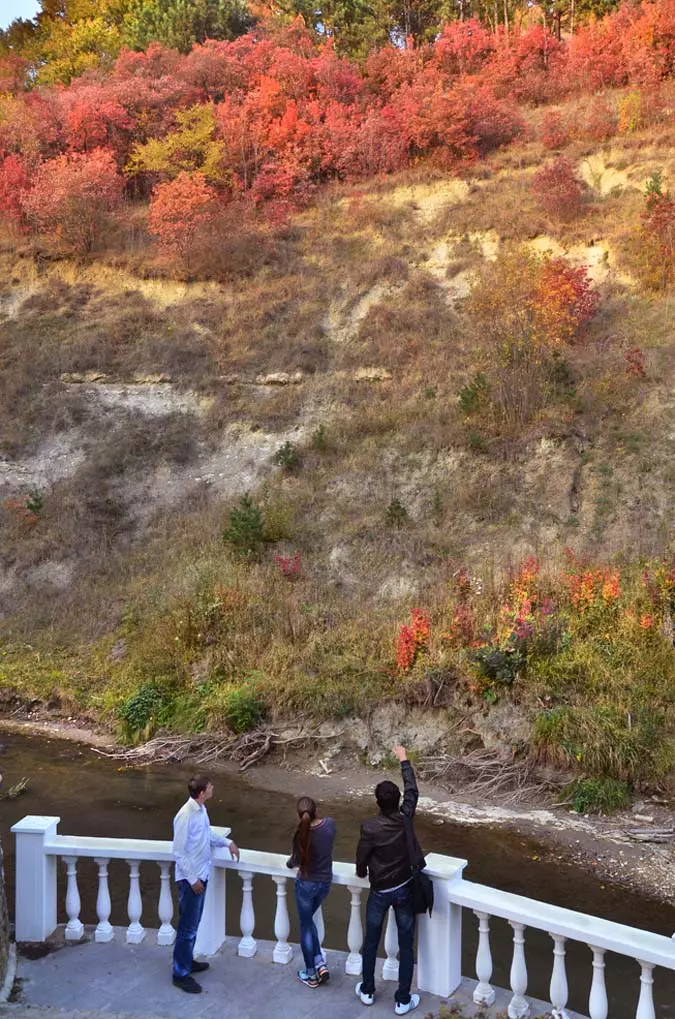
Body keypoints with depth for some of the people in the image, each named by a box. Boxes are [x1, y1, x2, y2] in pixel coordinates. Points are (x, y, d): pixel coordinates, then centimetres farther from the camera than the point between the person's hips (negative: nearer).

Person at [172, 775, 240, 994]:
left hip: (201, 875, 9)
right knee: (188, 927, 1)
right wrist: (192, 880, -20)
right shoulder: (185, 816, -26)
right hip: (190, 879, -9)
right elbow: (179, 852, -22)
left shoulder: (201, 809, 2)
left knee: (193, 924, 21)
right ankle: (181, 974, 13)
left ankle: (187, 962, 36)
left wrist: (227, 842, 9)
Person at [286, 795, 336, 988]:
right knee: (308, 920, 26)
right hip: (325, 882, 5)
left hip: (306, 884, -5)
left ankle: (311, 974, 25)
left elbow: (295, 861, -9)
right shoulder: (330, 824, -13)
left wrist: (290, 861, 14)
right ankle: (319, 962, 21)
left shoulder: (302, 834, -25)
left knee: (305, 926, 14)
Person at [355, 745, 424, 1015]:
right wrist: (403, 759, 11)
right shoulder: (405, 817, -15)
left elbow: (361, 859, -10)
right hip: (405, 889, 1)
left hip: (379, 891, -1)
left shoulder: (369, 827, -21)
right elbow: (412, 789, 0)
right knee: (406, 945, 11)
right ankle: (403, 1000, 18)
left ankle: (367, 991, 32)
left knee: (371, 942, 18)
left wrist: (362, 873, 14)